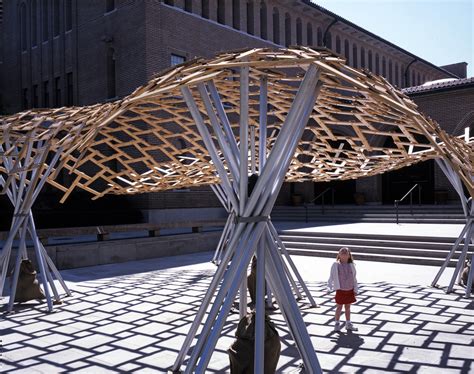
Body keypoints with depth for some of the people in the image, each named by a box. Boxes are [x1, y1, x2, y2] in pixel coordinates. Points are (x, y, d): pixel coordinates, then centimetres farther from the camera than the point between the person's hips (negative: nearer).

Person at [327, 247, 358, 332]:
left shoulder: (351, 265, 1)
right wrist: (330, 286, -11)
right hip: (340, 290, -3)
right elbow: (331, 277, -4)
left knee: (348, 307, 14)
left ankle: (348, 324, 25)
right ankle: (337, 324, 17)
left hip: (350, 290, 3)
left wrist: (355, 289, 6)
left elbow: (354, 278, 6)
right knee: (339, 307, 5)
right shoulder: (336, 265, -8)